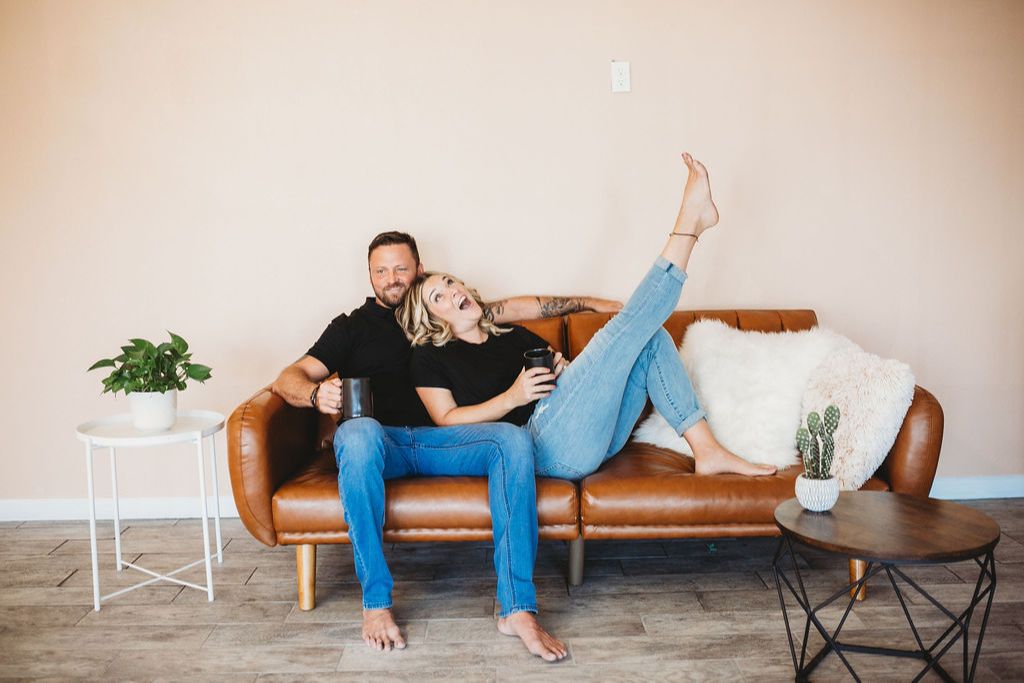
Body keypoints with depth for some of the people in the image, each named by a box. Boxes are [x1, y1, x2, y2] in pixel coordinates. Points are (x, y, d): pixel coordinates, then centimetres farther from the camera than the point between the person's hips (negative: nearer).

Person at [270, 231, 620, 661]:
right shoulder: (352, 326, 17)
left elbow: (514, 308, 21)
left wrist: (590, 302, 16)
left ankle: (517, 608, -32)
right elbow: (287, 380, 6)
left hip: (435, 439, 2)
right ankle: (375, 602, -30)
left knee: (513, 440, -27)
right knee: (359, 433, -39)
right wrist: (316, 394, -19)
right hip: (380, 440, -2)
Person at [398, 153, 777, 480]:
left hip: (591, 438, 7)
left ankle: (708, 451, -10)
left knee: (651, 339, -5)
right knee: (626, 328, -18)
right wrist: (513, 397, -13)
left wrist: (561, 368, 1)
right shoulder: (430, 356, 9)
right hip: (553, 448, -7)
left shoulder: (514, 336, 28)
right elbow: (446, 419, -3)